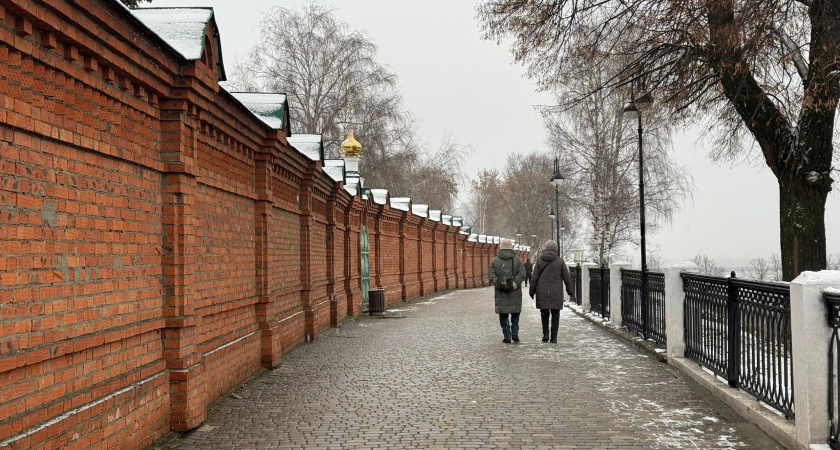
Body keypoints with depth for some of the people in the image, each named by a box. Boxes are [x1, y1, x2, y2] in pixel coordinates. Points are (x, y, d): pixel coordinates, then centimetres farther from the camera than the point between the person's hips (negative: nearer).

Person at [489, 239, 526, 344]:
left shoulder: (495, 261, 4)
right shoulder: (517, 260, 2)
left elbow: (491, 275, -7)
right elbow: (522, 274, -10)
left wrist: (497, 283, -14)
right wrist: (515, 283, -14)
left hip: (500, 293, 0)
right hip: (515, 292, 0)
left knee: (503, 315, 5)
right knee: (515, 313, 14)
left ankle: (507, 336, 3)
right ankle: (515, 333, 5)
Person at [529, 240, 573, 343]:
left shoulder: (540, 260, 0)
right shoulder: (560, 261, -3)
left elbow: (534, 278, 0)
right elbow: (566, 277, 1)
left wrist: (532, 291, 8)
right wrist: (569, 290, 12)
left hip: (542, 292, 1)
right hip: (556, 292, -1)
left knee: (544, 313, 14)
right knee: (555, 314, 6)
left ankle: (545, 334, 4)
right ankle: (554, 337, 4)